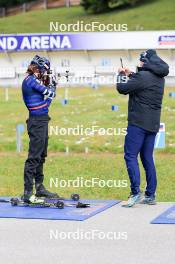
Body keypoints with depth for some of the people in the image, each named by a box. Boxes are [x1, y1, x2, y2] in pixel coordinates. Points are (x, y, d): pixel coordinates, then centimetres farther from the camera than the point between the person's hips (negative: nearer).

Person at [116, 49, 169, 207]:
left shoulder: (143, 76, -16)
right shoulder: (159, 78, 11)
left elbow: (122, 89, -13)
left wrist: (121, 76, 5)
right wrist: (129, 75, 22)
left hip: (139, 123, -8)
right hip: (153, 124, 8)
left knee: (130, 156, -6)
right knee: (147, 159, 11)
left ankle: (136, 193, -14)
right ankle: (150, 196, 12)